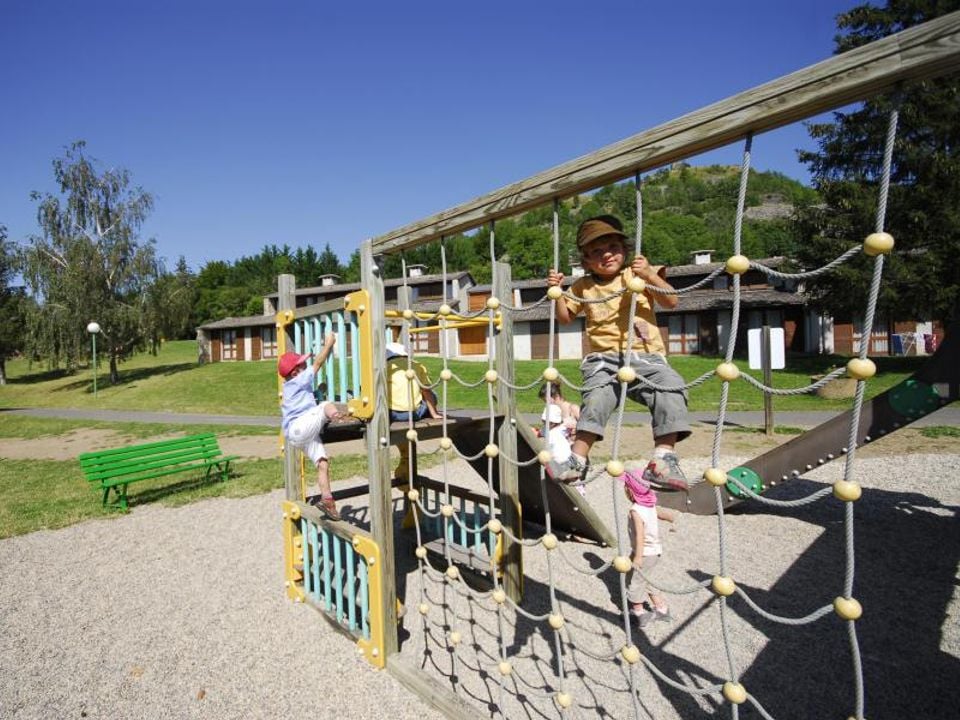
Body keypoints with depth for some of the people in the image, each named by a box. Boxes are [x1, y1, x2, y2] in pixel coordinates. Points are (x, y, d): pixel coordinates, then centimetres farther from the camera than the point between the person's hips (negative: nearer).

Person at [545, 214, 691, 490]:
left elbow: (671, 301, -1)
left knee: (670, 386, -26)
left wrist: (650, 275, -16)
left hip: (645, 356, 0)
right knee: (597, 398, -25)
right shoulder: (583, 286, 13)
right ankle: (578, 460, -15)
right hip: (604, 359, 1)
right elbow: (565, 317, 21)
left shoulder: (637, 275, 7)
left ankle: (663, 461, -22)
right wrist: (557, 291, 5)